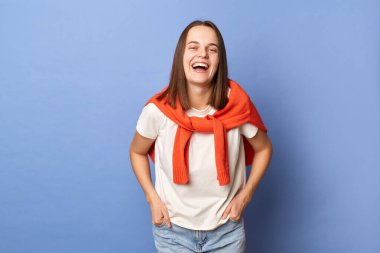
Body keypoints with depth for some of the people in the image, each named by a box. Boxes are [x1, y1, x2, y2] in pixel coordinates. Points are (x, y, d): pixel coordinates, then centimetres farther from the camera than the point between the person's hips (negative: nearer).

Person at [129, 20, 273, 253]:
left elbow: (263, 148, 1)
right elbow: (137, 152, 2)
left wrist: (245, 195, -5)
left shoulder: (237, 105, -17)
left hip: (227, 230, 1)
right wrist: (152, 198, -6)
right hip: (173, 229, 0)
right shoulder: (158, 110, -18)